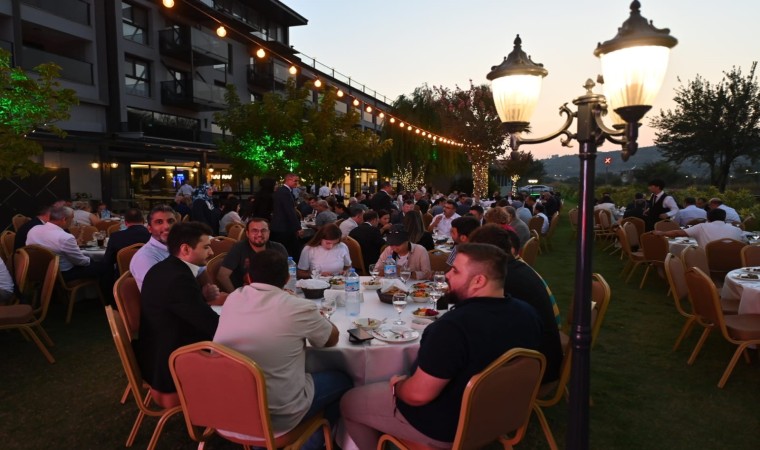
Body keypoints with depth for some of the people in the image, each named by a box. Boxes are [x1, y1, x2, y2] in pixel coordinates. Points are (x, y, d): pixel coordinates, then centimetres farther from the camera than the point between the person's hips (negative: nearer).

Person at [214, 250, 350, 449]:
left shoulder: (232, 299, -3)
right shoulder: (298, 308, -17)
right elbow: (332, 339, 2)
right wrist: (314, 320, 19)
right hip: (278, 415, -5)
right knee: (342, 380, 17)